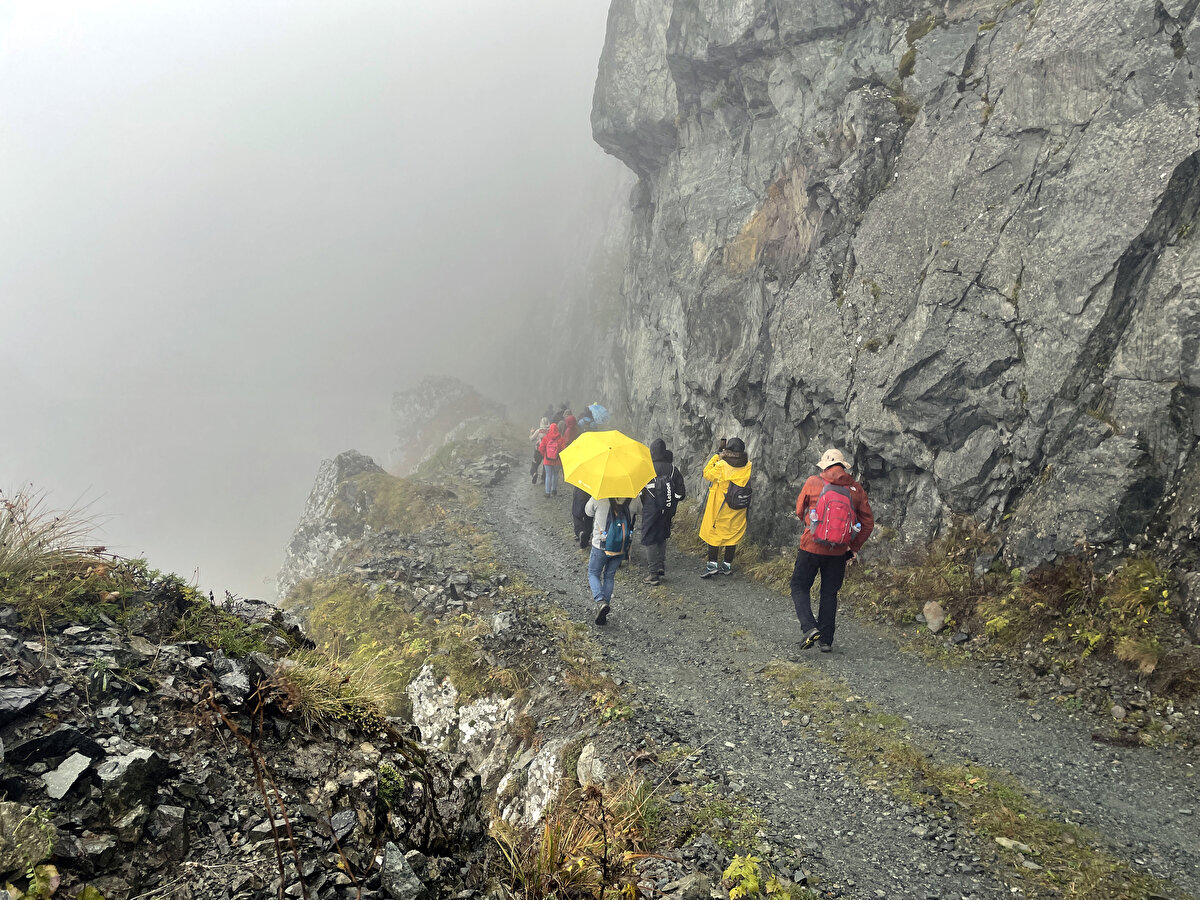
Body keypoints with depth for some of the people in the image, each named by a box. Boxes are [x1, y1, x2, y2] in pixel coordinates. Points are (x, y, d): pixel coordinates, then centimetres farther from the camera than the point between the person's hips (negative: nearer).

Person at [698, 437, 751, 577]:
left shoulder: (722, 466, -19)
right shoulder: (748, 466, -9)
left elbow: (707, 474, -4)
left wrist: (716, 456, 2)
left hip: (720, 506, -4)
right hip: (738, 511, 4)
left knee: (713, 533, 9)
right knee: (733, 534, 14)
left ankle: (712, 565, 8)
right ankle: (727, 566, 21)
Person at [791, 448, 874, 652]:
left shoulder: (813, 482, -5)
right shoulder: (856, 489, 1)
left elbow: (800, 510, 9)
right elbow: (868, 522, 3)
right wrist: (854, 548, 12)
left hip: (811, 546, -3)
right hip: (838, 551, 3)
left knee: (800, 587, 11)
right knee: (829, 594, 15)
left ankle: (809, 627, -9)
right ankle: (826, 639, 16)